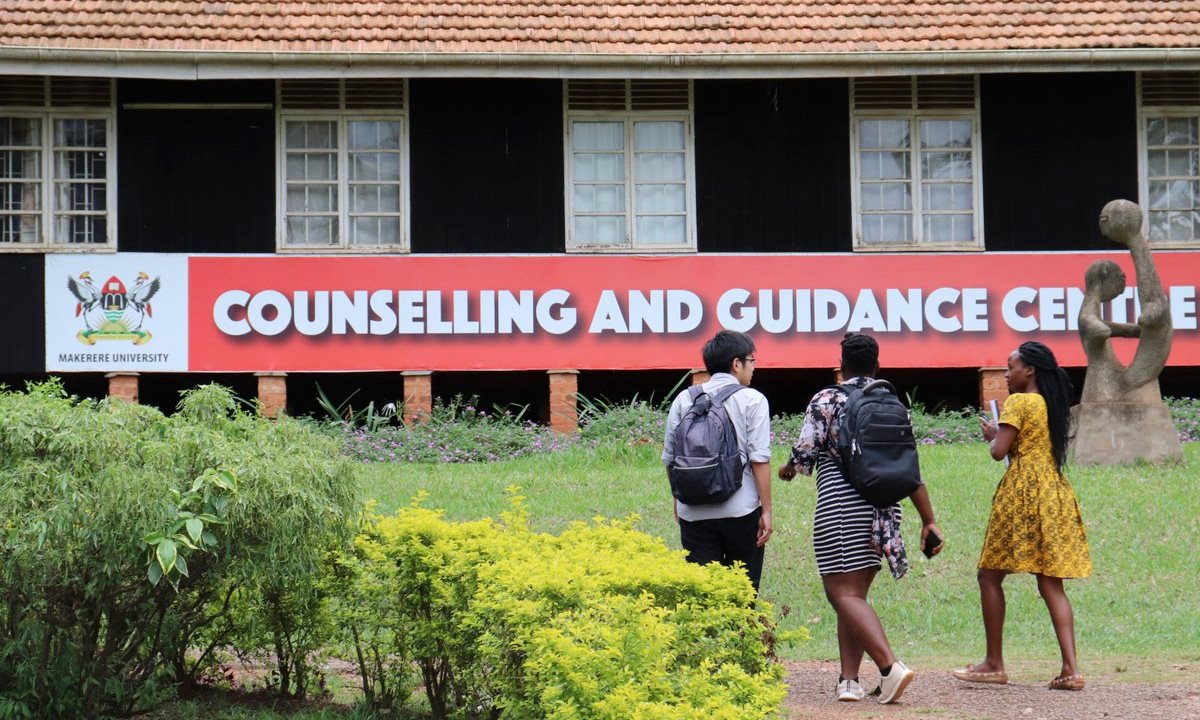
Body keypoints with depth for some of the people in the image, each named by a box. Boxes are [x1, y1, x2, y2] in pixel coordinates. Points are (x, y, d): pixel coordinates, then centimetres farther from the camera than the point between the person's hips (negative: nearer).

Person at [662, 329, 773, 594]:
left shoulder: (684, 400, 8)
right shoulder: (752, 400, -2)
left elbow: (669, 458, 11)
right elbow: (759, 459, -8)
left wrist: (677, 501, 26)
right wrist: (766, 510, -3)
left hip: (694, 513, 3)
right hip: (741, 512, -3)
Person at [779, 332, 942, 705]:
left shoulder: (827, 400, -2)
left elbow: (805, 453, -7)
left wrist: (787, 470, 17)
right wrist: (929, 521, 10)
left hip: (838, 505, -6)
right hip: (881, 509, 6)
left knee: (844, 594, -6)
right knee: (855, 593, 13)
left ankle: (891, 666, -23)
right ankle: (849, 680, 9)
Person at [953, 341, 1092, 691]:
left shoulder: (1018, 402, -8)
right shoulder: (1052, 405, 15)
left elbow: (999, 451, -13)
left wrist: (992, 434, 8)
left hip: (1022, 493, -7)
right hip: (1056, 495, 7)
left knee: (990, 576, 4)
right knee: (1051, 583, 3)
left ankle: (994, 663, 5)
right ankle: (1070, 668, -8)